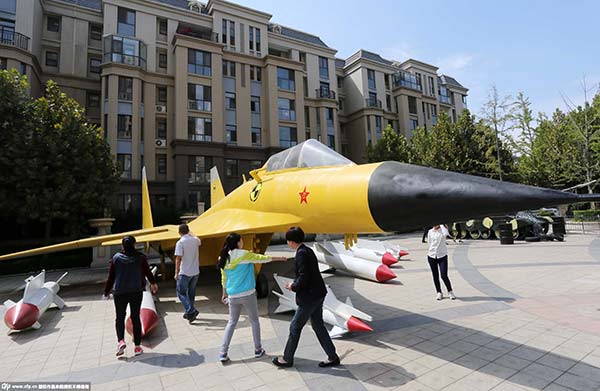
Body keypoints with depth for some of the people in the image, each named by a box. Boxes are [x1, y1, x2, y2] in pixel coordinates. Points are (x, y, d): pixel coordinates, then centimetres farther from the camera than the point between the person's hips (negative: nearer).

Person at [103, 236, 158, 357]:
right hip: (136, 292, 0)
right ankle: (137, 346, 12)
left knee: (120, 317, 16)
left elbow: (111, 277, 0)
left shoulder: (116, 258, -3)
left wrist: (106, 292, 13)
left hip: (119, 292, 0)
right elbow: (147, 272, 8)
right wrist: (153, 283, 25)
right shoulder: (140, 257, -5)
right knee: (136, 318, 9)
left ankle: (121, 340, -4)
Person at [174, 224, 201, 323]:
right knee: (191, 292, 17)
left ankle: (191, 311, -9)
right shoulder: (195, 240, 4)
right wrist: (190, 234, 39)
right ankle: (189, 313, 26)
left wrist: (176, 273, -11)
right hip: (195, 271, 6)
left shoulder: (180, 242, -13)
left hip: (185, 272, -6)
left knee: (181, 292, 5)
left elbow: (178, 259, -17)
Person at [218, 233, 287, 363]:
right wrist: (280, 258, 9)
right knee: (254, 321, 13)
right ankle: (258, 350, 22)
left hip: (233, 296, 5)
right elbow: (262, 258, -2)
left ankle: (223, 353, 12)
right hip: (247, 294, -4)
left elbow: (224, 279, 11)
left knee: (232, 322, 16)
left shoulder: (224, 258, 3)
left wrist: (225, 294, 23)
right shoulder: (244, 254, -12)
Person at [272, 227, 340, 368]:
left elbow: (303, 278, -23)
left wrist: (293, 287, -7)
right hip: (317, 294, 10)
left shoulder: (301, 253, -21)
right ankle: (333, 357, 27)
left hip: (309, 297, -9)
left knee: (295, 327, 7)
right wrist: (295, 283, 9)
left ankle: (287, 359, 24)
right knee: (318, 326, 19)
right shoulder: (308, 250, 8)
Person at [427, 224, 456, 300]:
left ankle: (450, 292, 14)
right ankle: (439, 293, 23)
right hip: (431, 256, 3)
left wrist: (441, 225, -16)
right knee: (435, 276, 9)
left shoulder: (443, 229, -3)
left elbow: (445, 234, -27)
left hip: (442, 256, -3)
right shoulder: (430, 232, 6)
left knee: (444, 276, -8)